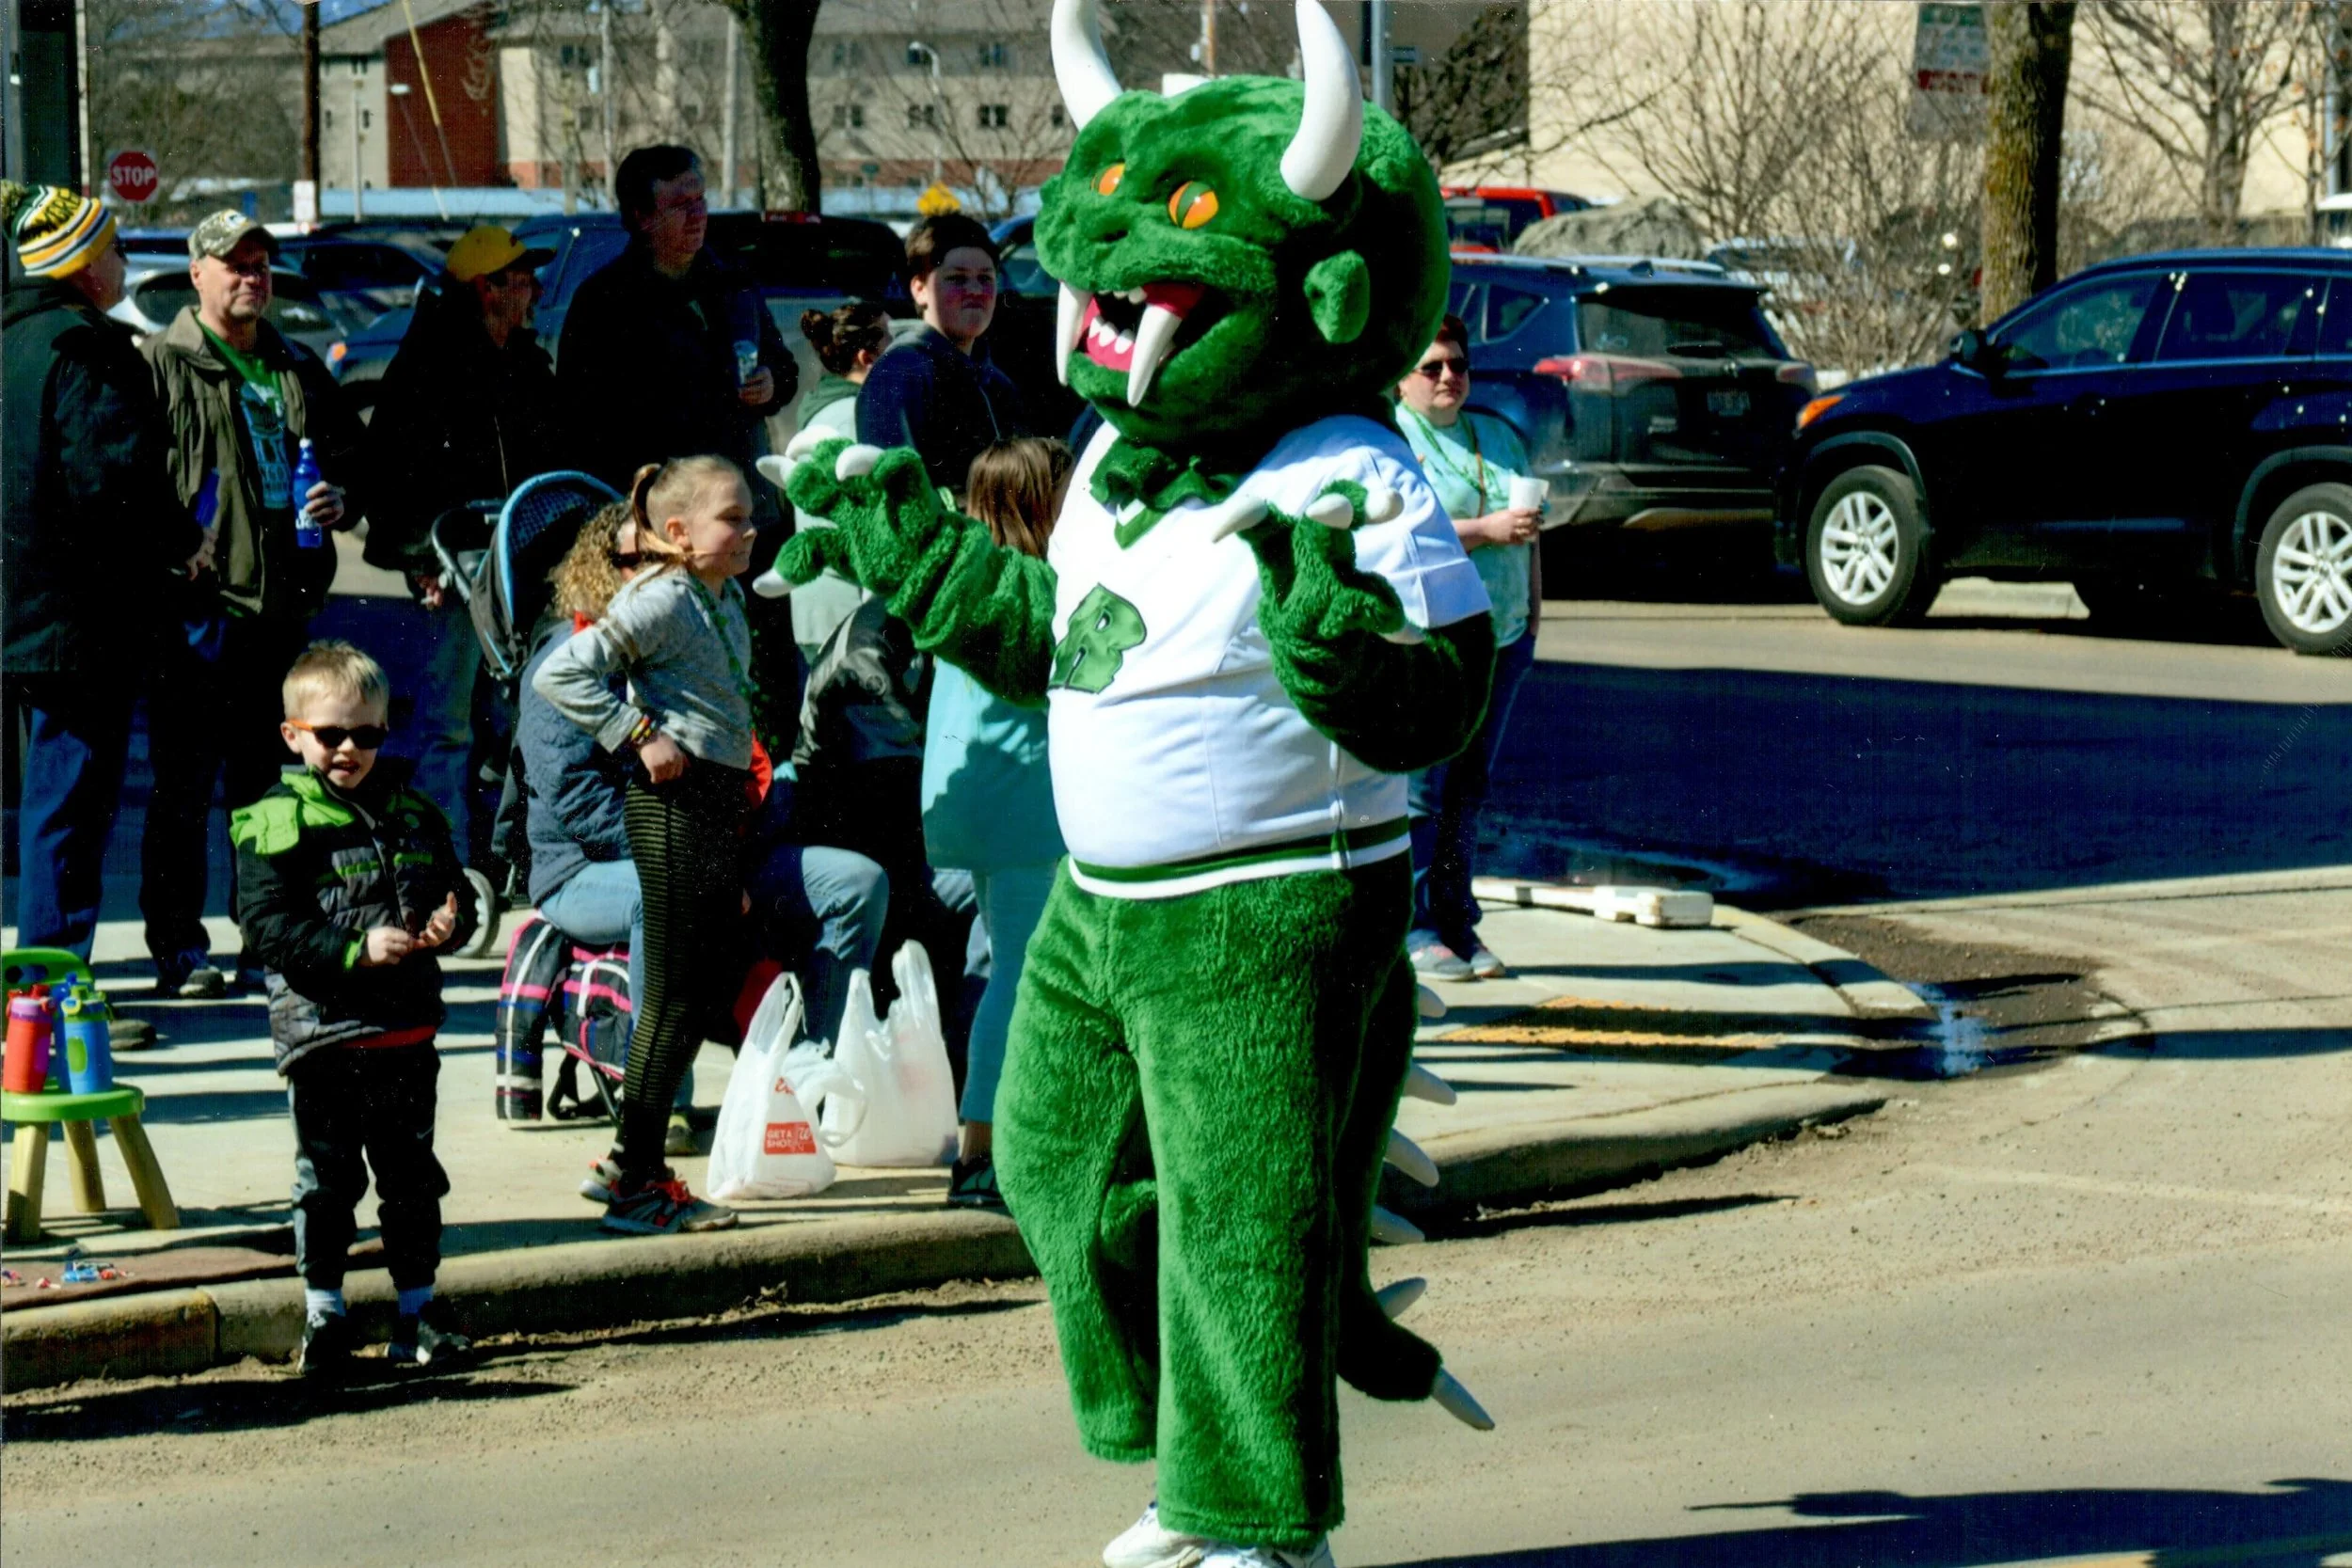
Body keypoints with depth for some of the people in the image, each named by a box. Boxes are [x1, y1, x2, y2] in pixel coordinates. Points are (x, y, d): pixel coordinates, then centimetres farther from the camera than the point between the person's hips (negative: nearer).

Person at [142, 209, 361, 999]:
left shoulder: (299, 370, 17)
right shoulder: (160, 365, -1)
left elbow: (350, 455, 28)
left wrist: (341, 501, 6)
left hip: (282, 604, 5)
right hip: (197, 607, -5)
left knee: (267, 782, 11)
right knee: (184, 785, -3)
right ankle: (179, 947, 2)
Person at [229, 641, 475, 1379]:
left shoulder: (413, 814, 11)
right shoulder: (276, 825, -6)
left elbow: (455, 894, 18)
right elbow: (267, 927, -14)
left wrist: (449, 922, -7)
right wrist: (355, 949, -23)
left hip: (406, 1031, 5)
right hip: (322, 1034, -5)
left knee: (412, 1176, 11)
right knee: (327, 1180, 1)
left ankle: (417, 1312, 19)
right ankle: (323, 1315, 9)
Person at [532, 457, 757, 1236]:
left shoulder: (727, 600, 14)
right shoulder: (658, 601, -13)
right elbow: (559, 675, -20)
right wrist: (640, 736, -19)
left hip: (719, 802, 9)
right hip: (675, 802, -9)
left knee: (705, 989, 12)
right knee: (674, 995, -6)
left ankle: (634, 1163, 21)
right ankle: (636, 1184, -1)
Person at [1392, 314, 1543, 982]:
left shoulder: (1499, 437, 18)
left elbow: (1530, 528, 24)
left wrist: (1533, 610, 15)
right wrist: (1486, 530, -20)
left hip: (1501, 635, 7)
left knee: (1469, 787, 8)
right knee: (1419, 788, -9)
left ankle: (1457, 925, 12)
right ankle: (1413, 932, -5)